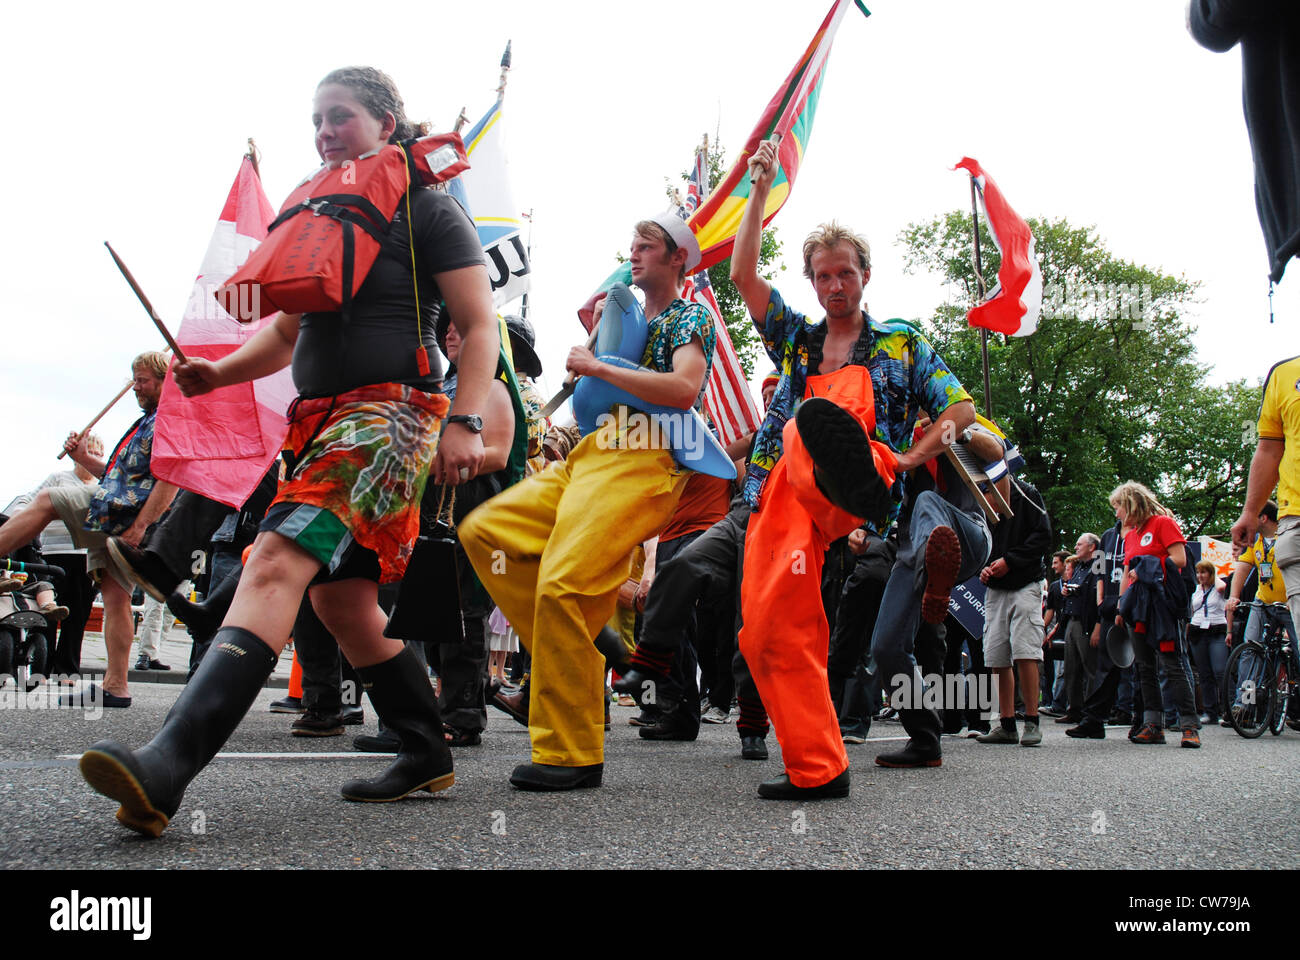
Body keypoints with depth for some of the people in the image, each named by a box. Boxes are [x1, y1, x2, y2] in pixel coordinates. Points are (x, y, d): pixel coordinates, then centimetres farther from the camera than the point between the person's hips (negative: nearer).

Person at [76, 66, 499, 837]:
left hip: (391, 408, -8)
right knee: (341, 597, 8)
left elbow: (481, 325, -3)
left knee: (277, 561, -25)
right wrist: (219, 373, 12)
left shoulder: (427, 209, 3)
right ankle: (428, 756, 22)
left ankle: (169, 766, -35)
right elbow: (288, 330, 30)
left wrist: (466, 424, -16)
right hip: (320, 418, 9)